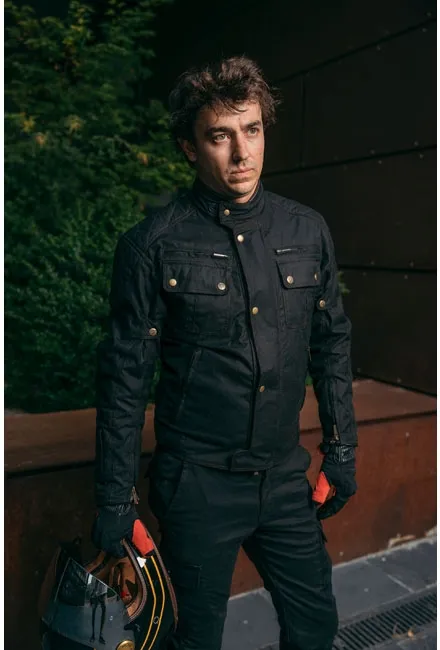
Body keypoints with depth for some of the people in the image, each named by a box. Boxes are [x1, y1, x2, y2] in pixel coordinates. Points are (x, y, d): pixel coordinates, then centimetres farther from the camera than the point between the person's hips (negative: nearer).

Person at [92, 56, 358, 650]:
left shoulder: (307, 231, 0)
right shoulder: (154, 244, -11)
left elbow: (332, 345, 8)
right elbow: (125, 378, -9)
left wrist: (341, 450, 9)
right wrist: (114, 500, -5)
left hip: (285, 477, 4)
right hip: (197, 483, -3)